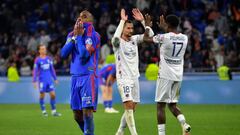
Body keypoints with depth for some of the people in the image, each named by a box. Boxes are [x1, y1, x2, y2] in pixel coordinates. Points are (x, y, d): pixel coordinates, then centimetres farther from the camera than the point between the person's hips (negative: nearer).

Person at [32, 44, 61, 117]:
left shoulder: (49, 59, 10)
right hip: (42, 80, -4)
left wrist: (55, 78, 17)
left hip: (50, 80, 4)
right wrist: (34, 81, -7)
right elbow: (35, 71, -2)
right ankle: (43, 111, 12)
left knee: (53, 94, -2)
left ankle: (54, 111, 5)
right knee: (42, 95, 0)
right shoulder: (37, 60, -3)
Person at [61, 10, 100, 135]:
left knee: (87, 110, -15)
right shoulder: (72, 34, 13)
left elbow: (84, 54, -17)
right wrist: (74, 36, -5)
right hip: (75, 77, 6)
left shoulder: (93, 35, -6)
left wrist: (79, 36, -9)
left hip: (88, 77, -6)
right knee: (77, 114, 8)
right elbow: (63, 53, 2)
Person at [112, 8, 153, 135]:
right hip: (123, 78, -6)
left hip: (134, 77, 6)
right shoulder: (118, 42, -7)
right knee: (129, 105, -16)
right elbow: (116, 37, -31)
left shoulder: (134, 39, 10)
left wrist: (143, 21, -9)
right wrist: (122, 20, -25)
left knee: (131, 108, 8)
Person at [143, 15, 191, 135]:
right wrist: (163, 27, 38)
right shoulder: (184, 38, 5)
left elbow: (146, 38, 2)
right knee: (172, 104, 15)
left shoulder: (164, 37, -12)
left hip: (165, 75, -6)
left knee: (161, 105, 1)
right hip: (178, 76, 6)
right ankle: (184, 124, -9)